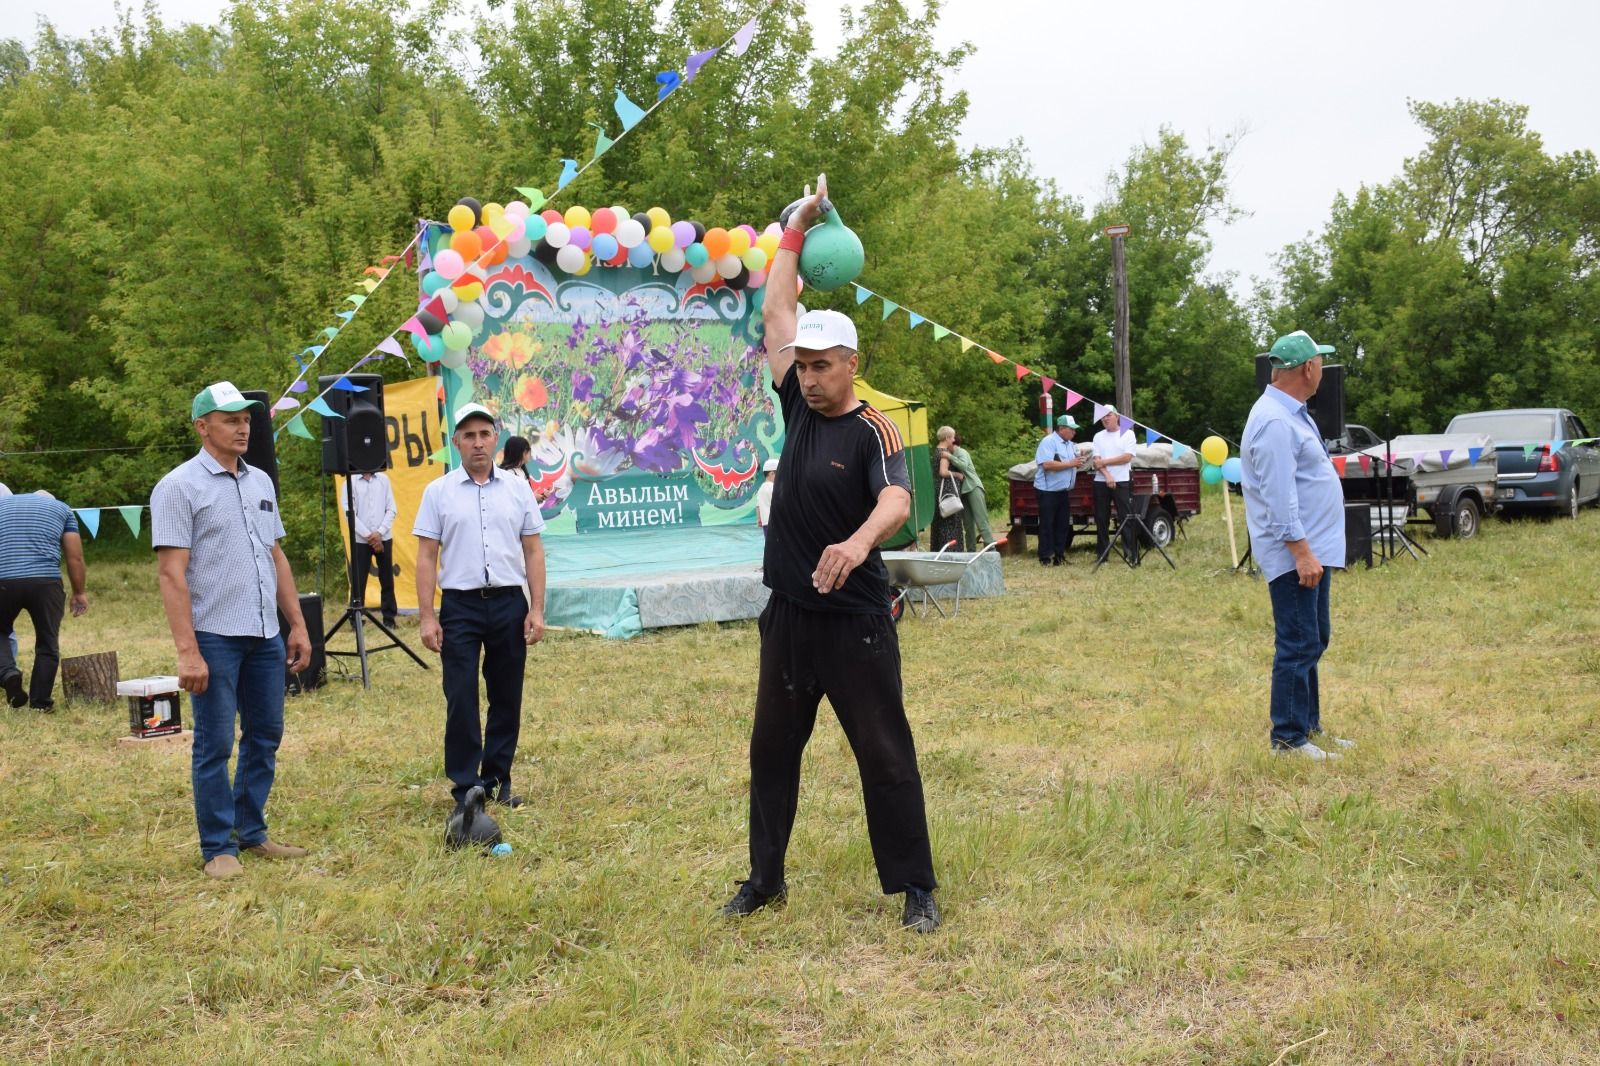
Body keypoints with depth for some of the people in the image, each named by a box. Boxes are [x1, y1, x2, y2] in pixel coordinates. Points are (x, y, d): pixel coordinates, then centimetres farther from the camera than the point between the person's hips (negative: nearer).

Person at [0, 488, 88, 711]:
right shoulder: (61, 508, 21)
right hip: (45, 581, -1)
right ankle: (40, 702, 10)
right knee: (47, 643, 11)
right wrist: (80, 592, 22)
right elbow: (75, 557, 15)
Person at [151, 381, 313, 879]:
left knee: (265, 737, 12)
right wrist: (186, 650, -19)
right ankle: (218, 847, 11)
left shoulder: (260, 482, 12)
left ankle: (252, 833, 25)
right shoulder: (179, 486, -8)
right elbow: (171, 573, -13)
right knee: (214, 746, 1)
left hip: (265, 635, 7)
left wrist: (297, 624, 14)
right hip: (215, 636, -7)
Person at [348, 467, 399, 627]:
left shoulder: (384, 479, 5)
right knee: (358, 581, -1)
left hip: (383, 539, 2)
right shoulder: (351, 482, -2)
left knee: (387, 580, 7)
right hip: (360, 540, -2)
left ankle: (389, 618, 15)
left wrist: (379, 532, -9)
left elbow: (392, 509, 3)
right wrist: (368, 535, -12)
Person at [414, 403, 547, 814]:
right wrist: (427, 617, -7)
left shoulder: (518, 489, 6)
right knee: (461, 700, -3)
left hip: (509, 603, 2)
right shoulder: (438, 492, 2)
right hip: (460, 606, -2)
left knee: (506, 698, 8)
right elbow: (426, 557, 0)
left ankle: (497, 779, 21)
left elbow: (533, 552, 6)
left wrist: (537, 609, -1)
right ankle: (465, 788, 3)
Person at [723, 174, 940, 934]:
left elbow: (897, 500, -32)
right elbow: (776, 313, 10)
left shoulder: (873, 431, -13)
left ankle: (915, 890, 11)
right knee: (772, 750, 15)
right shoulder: (797, 408, 4)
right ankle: (764, 879, 28)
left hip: (855, 620, -7)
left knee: (885, 755, 1)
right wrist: (795, 230, 11)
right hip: (788, 615, 7)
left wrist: (858, 543, -52)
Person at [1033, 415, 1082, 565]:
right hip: (1048, 491, -8)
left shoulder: (1070, 445, 15)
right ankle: (1045, 557, -2)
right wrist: (1069, 464, -18)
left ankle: (1059, 555, 16)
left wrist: (1078, 463, 0)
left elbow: (1073, 463, 24)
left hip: (1064, 491, 8)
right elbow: (1047, 464, -24)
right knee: (1047, 525, -4)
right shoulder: (1048, 442, -13)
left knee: (1063, 524, 9)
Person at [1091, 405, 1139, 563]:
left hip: (1122, 482, -4)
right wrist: (1107, 475, -15)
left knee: (1126, 519, -5)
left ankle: (1132, 555, -5)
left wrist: (1104, 462, -8)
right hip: (1101, 482, 4)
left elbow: (1127, 457, -10)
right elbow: (1096, 461, 1)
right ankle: (1102, 555, 12)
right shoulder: (1098, 436, 10)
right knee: (1101, 520, 6)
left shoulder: (1127, 434, 1)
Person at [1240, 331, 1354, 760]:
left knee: (1313, 642, 17)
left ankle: (1308, 725, 26)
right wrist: (1302, 553, -26)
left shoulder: (1292, 414, 15)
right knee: (1298, 646, -7)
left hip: (1312, 551, 11)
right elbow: (1279, 497, -25)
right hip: (1295, 553, -11)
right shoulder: (1275, 422, -20)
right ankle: (1288, 739, -1)